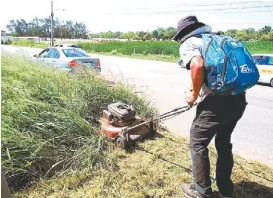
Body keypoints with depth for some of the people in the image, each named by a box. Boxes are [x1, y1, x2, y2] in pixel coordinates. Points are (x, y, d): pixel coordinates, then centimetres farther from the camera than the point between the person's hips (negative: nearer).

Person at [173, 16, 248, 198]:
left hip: (217, 102, -8)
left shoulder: (188, 44, 0)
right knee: (224, 143, 25)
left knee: (198, 143, 12)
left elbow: (197, 65, -23)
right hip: (239, 99, 8)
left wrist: (194, 94, -8)